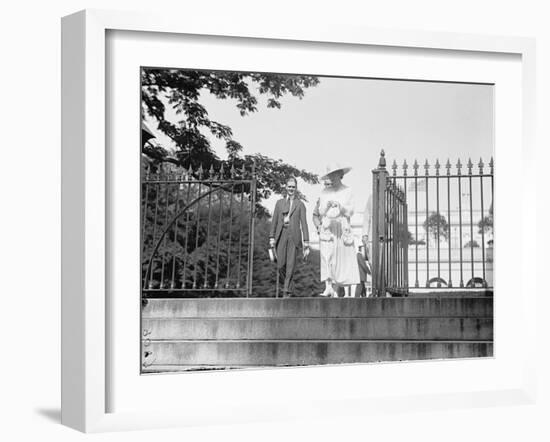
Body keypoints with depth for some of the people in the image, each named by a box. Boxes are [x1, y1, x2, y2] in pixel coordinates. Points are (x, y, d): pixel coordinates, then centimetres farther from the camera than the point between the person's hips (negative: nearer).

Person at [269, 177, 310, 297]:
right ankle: (290, 286, 20)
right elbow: (274, 221, 13)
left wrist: (306, 241, -4)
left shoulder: (300, 204, 9)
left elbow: (304, 223, 4)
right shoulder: (279, 203, 16)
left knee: (291, 264, -7)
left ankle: (287, 292, -4)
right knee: (281, 265, -2)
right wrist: (272, 237, 4)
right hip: (281, 235, 2)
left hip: (294, 235, -2)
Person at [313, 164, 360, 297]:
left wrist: (339, 206, -20)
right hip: (326, 231, 0)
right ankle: (328, 287, -27)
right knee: (326, 257, -19)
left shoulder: (347, 192, 8)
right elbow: (316, 214, 14)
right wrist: (318, 226, -2)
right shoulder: (324, 193, 10)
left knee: (340, 261, 0)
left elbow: (349, 213, -3)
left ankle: (336, 292, 6)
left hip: (343, 231, 0)